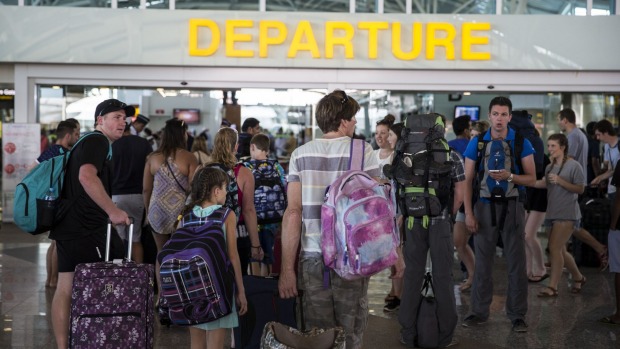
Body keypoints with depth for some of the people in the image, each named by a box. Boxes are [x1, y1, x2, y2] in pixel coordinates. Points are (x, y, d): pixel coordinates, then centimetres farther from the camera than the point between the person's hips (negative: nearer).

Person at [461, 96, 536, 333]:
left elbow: (531, 179, -1)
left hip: (512, 206, -1)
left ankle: (517, 315, 12)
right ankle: (479, 311, 16)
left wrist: (509, 177, -20)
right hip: (484, 206, 1)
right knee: (483, 262, 6)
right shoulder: (476, 143, 2)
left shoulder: (521, 143, 0)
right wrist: (468, 213, -4)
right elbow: (467, 180, 2)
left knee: (516, 262, 2)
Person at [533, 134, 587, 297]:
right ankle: (578, 278, 31)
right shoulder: (550, 167, 14)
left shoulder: (574, 165, -6)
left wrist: (560, 181, -19)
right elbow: (543, 183, -2)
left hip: (567, 214, -7)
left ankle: (552, 287, -9)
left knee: (555, 248, -14)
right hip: (553, 213, 7)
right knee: (560, 250, 12)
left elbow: (580, 189, -8)